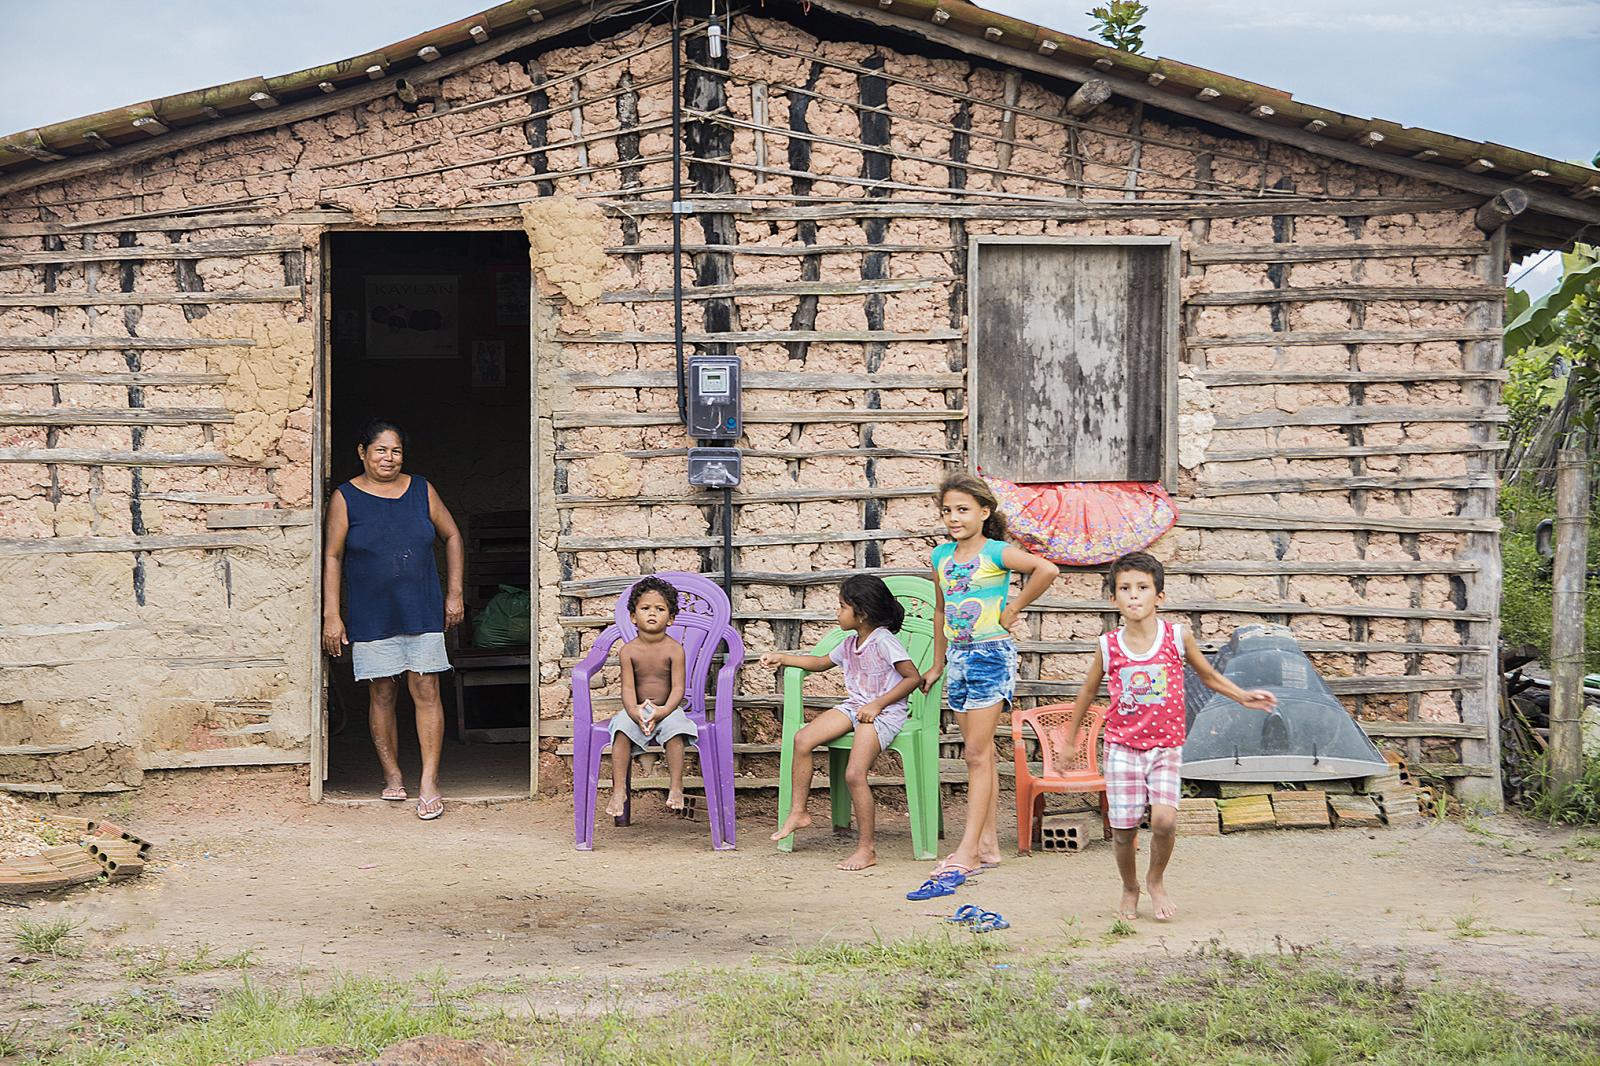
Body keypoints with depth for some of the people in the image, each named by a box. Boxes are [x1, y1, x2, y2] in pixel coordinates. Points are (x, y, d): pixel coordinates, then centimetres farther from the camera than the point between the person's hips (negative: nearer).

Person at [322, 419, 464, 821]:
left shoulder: (421, 491, 6)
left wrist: (454, 593, 10)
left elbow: (452, 536, 15)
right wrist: (332, 615, -6)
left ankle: (429, 782, -2)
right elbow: (332, 558, 0)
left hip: (423, 612, 1)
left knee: (426, 691, -4)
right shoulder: (346, 498, 0)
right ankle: (392, 775, 17)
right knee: (382, 694, 4)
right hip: (372, 617, -1)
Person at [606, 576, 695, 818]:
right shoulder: (629, 650, -2)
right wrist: (634, 711, -27)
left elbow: (678, 688, -11)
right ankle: (619, 790, -25)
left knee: (674, 726, -32)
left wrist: (664, 711, -28)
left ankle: (676, 787, -26)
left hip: (668, 709, -1)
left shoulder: (674, 649, -7)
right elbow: (628, 688, -7)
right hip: (637, 710, 2)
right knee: (622, 728, -27)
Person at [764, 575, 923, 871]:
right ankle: (798, 812, 0)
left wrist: (877, 704, -17)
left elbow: (913, 677, -15)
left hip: (884, 712, -8)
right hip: (855, 706, 9)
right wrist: (783, 659, 28)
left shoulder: (884, 641, -12)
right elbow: (822, 662, 33)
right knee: (803, 739, -11)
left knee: (854, 774, -24)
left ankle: (867, 848, -14)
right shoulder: (850, 643, 15)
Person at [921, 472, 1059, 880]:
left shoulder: (996, 552, -11)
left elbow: (1046, 569, -25)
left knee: (977, 754, -7)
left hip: (991, 653, -7)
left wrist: (1014, 609, -14)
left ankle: (968, 850, -7)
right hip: (958, 656, 7)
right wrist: (937, 665, 23)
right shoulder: (942, 556, 9)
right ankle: (988, 844, 16)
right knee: (980, 754, 11)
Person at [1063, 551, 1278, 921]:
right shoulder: (1108, 645, -2)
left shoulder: (1178, 635, -3)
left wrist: (1243, 697, 2)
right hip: (1122, 747, 0)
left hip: (1166, 746, 0)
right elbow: (1088, 690, 14)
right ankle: (1130, 890, 25)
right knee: (1123, 827, -2)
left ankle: (1156, 880, 11)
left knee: (1164, 819, -18)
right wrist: (1070, 740, 20)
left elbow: (1207, 675, 14)